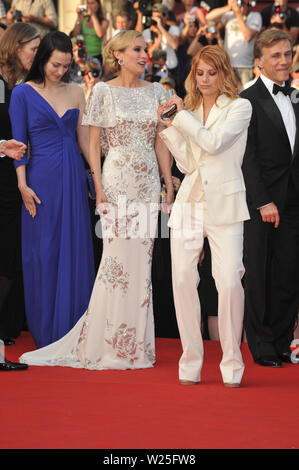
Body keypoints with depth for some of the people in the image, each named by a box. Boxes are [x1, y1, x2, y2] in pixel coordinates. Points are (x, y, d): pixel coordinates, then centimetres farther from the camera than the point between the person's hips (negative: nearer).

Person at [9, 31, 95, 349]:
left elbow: (84, 139, 11)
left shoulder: (75, 92, 8)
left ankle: (72, 324, 15)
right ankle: (47, 330, 12)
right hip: (43, 179, -4)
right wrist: (23, 185, -11)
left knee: (74, 249, 5)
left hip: (73, 177, 4)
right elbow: (18, 143, -5)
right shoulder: (23, 93, -3)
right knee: (44, 252, 2)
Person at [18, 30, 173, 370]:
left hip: (148, 183, 4)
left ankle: (135, 343, 10)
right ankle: (109, 344, 2)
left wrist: (169, 183, 5)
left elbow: (160, 142, 11)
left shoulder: (155, 92, 10)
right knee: (117, 258, -6)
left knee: (142, 260, 4)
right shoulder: (103, 92, -1)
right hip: (117, 182, -4)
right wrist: (99, 187, -10)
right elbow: (94, 143, -2)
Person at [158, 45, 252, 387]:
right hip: (190, 201, 5)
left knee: (229, 282, -13)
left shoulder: (239, 107, 1)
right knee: (182, 279, -3)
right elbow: (187, 163, 11)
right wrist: (169, 128, 2)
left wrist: (182, 115, -9)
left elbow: (213, 142, -14)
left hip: (224, 204, -5)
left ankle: (232, 364, -1)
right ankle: (191, 362, 7)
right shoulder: (191, 110, 16)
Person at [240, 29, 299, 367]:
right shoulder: (249, 100, -6)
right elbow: (248, 157, -10)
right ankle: (262, 347, 9)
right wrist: (264, 202, -15)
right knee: (259, 276, 2)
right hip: (261, 202, -6)